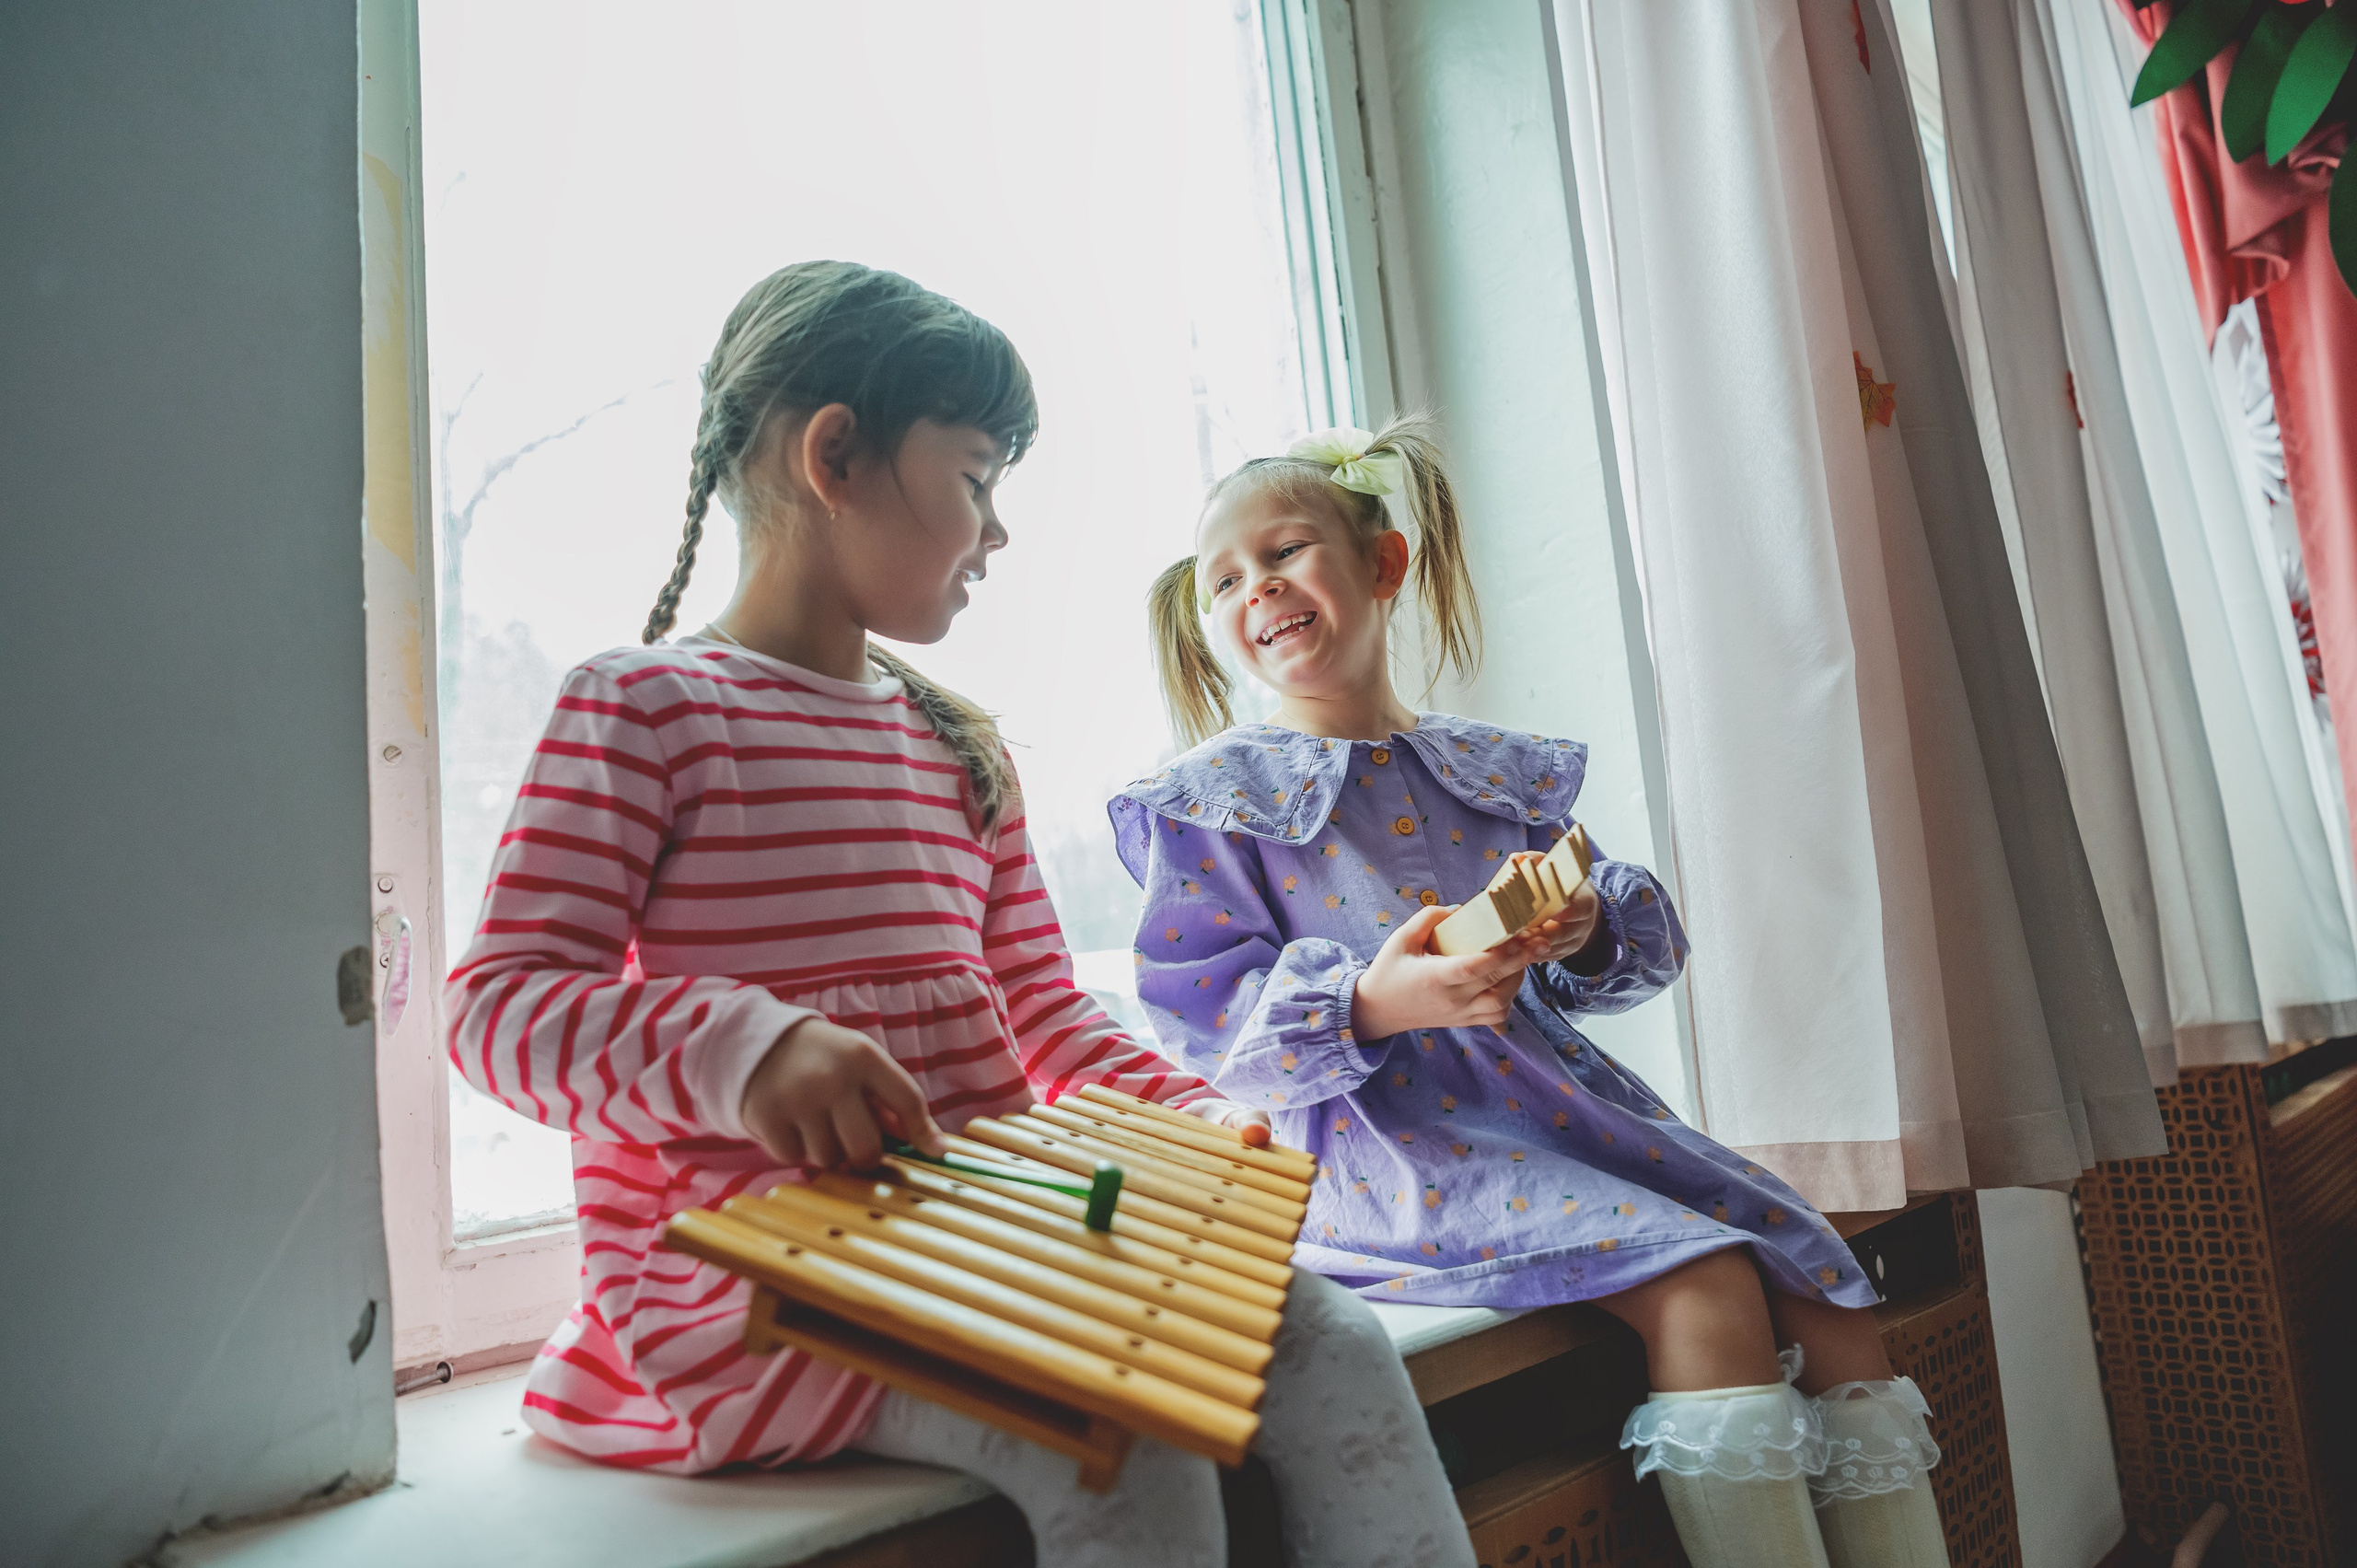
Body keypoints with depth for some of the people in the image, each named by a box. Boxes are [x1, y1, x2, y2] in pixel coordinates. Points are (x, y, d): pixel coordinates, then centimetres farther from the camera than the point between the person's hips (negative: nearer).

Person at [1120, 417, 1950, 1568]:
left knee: (1828, 1294, -3)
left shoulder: (1498, 772, 13)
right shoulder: (1213, 801, 0)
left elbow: (1647, 944, 17)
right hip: (1384, 1146, -6)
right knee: (1705, 1286, -24)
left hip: (1561, 1105, 6)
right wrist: (1367, 1005, -25)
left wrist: (1586, 930, -9)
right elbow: (1198, 1024, -8)